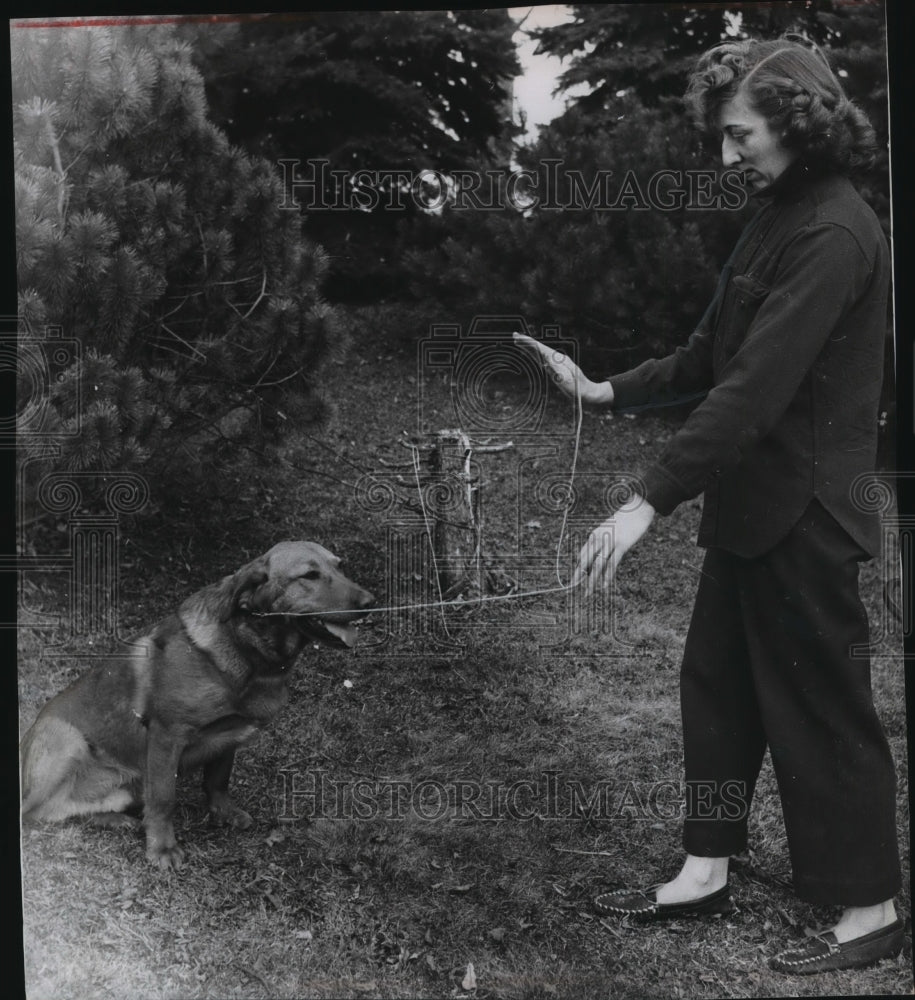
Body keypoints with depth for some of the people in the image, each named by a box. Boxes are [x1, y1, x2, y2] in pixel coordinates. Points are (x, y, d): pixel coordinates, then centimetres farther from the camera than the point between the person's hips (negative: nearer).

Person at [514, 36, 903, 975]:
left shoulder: (833, 235, -20)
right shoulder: (778, 217, 12)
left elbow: (756, 387, -27)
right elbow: (712, 357, 16)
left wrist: (648, 501, -29)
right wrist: (606, 390, 9)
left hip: (800, 511, -10)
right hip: (751, 508, 10)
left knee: (818, 709, 2)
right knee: (717, 685, 16)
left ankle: (869, 910, 19)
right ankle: (705, 872, 30)